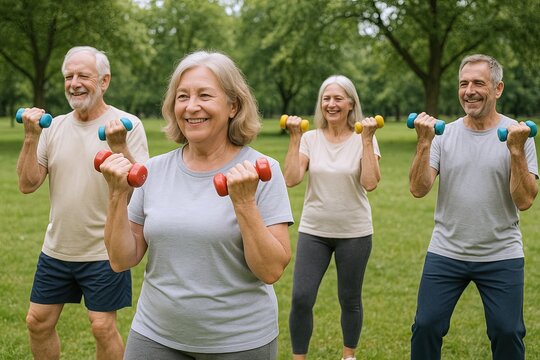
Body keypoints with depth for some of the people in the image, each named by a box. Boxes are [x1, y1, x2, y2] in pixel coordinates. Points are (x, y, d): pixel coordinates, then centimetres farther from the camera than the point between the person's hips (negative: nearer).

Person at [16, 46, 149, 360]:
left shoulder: (127, 125, -10)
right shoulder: (55, 127, 4)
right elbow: (28, 185, 0)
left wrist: (119, 146, -29)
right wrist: (31, 137, -11)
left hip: (104, 250, -5)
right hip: (56, 249, 5)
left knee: (103, 327, 1)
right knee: (38, 322, 13)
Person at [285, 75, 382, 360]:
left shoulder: (363, 139, -5)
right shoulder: (310, 138, 0)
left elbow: (370, 183, -18)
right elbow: (292, 179, -11)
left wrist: (366, 139, -19)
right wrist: (294, 137, -13)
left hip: (354, 233, -1)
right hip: (313, 231, 1)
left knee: (350, 300, 11)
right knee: (301, 299, -5)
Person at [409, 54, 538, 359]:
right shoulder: (445, 134, 1)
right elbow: (419, 190, -8)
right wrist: (424, 142, -17)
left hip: (501, 257, -1)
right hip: (446, 254, 2)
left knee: (508, 334, 7)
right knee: (426, 327, 5)